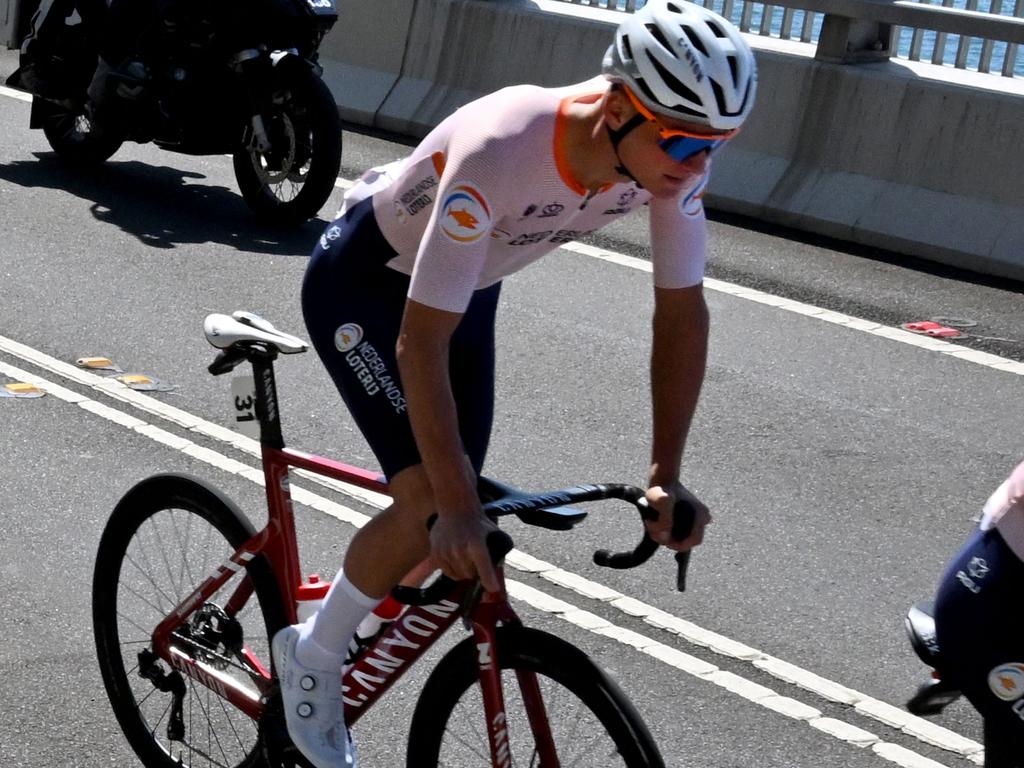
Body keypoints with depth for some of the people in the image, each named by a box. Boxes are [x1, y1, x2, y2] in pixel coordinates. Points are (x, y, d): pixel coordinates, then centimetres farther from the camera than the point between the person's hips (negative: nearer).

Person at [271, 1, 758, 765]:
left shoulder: (674, 155, -24)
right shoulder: (498, 154, -42)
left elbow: (683, 310, -14)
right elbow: (423, 342, -40)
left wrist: (666, 475, -18)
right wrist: (455, 504, -42)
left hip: (469, 287, 7)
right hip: (363, 283, -6)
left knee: (462, 497, 7)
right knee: (433, 509, -18)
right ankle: (312, 654, 6)